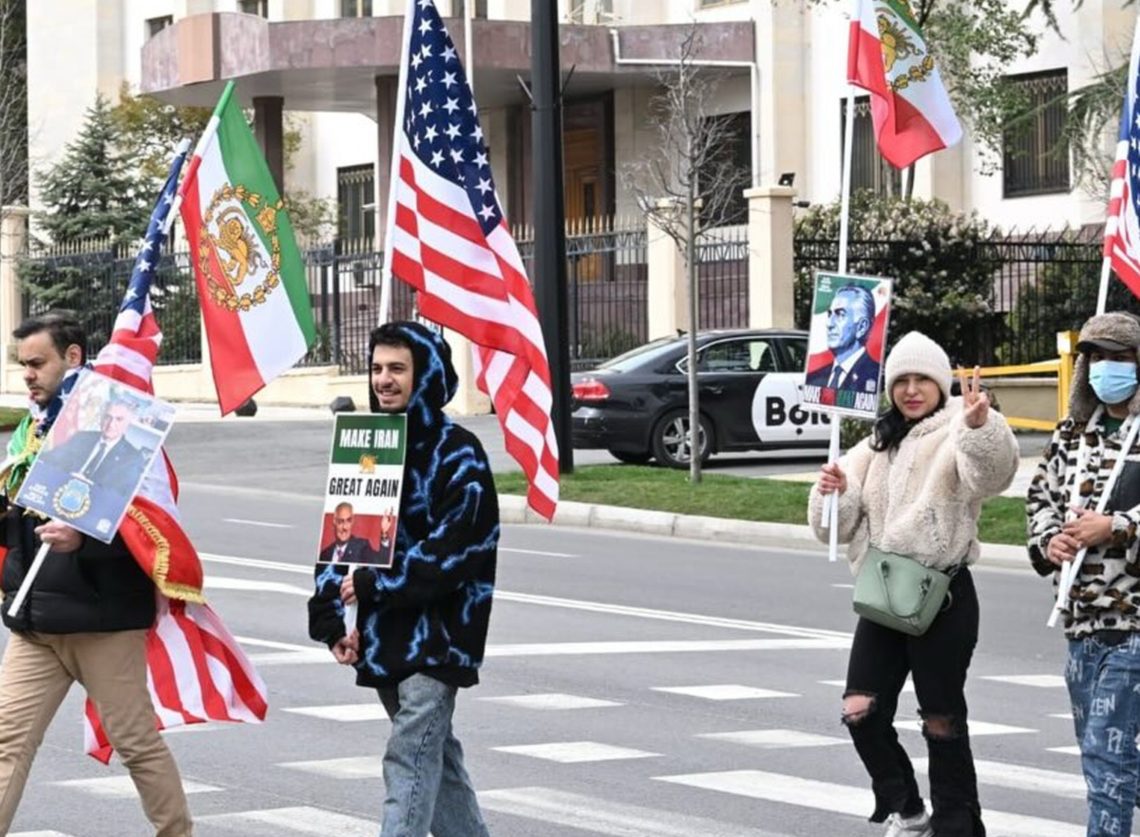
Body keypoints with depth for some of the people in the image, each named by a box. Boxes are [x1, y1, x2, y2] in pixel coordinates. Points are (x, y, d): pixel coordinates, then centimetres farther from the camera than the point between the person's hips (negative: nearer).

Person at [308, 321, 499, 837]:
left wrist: (375, 586, -17)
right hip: (382, 638, 7)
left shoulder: (457, 455, -7)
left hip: (436, 636, -7)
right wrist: (330, 619, 2)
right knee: (435, 756, 14)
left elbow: (454, 547, -16)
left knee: (410, 758, -13)